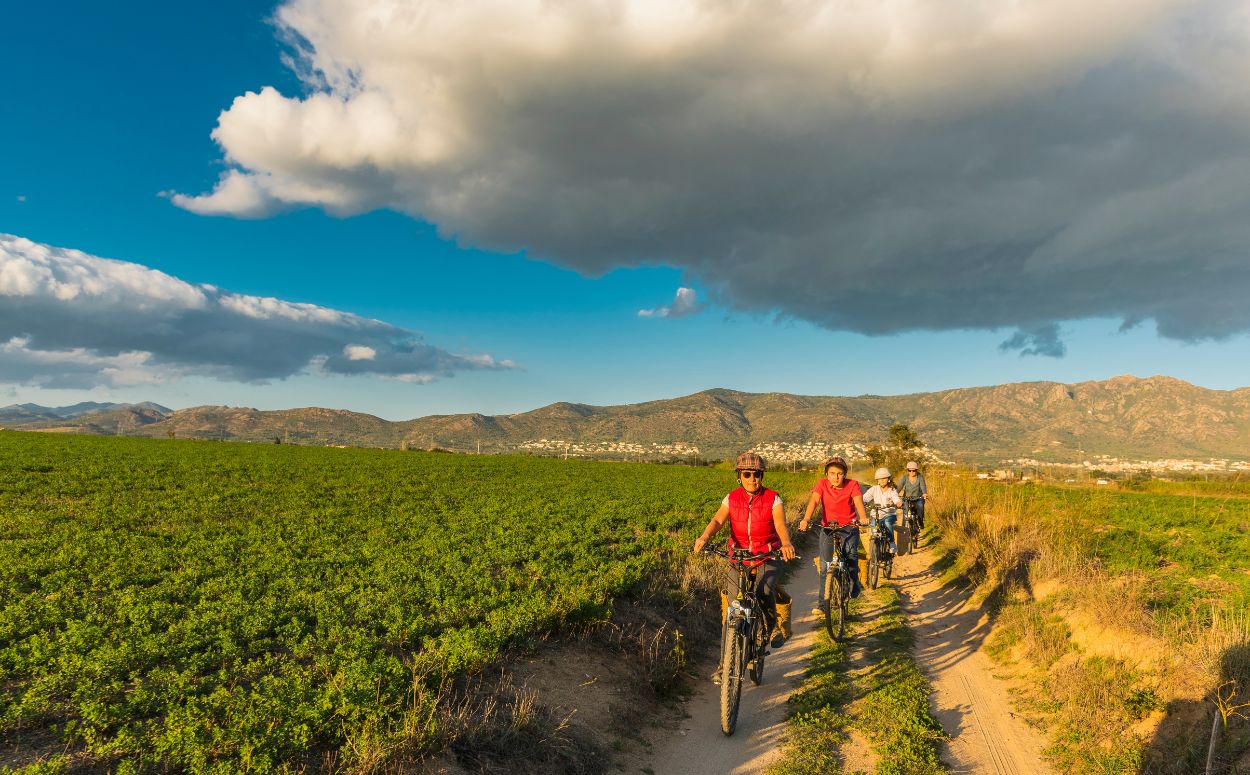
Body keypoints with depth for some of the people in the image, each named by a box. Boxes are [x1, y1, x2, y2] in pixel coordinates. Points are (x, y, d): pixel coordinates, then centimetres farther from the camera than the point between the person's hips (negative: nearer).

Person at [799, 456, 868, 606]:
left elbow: (858, 501, -24)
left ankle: (854, 584, 8)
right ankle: (824, 602, 5)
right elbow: (814, 501, -20)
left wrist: (862, 518, -45)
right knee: (825, 564, -6)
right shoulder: (822, 484, -6)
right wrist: (806, 519, -38)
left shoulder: (852, 485, -7)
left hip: (849, 527, -1)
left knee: (851, 554, -22)